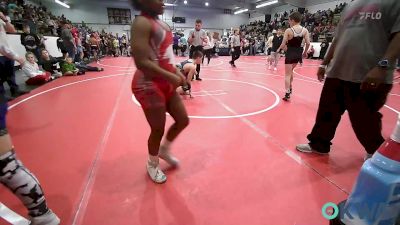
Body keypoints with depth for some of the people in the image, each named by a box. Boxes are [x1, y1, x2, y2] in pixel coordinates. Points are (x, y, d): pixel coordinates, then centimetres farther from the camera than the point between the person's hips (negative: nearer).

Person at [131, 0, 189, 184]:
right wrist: (171, 77, -22)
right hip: (149, 85, -9)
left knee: (183, 120, 14)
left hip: (166, 83, 9)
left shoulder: (160, 23, 13)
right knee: (158, 130, 4)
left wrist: (177, 72, 8)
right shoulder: (142, 23, -15)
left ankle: (164, 150, 40)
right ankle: (152, 165, 33)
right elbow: (142, 62, -25)